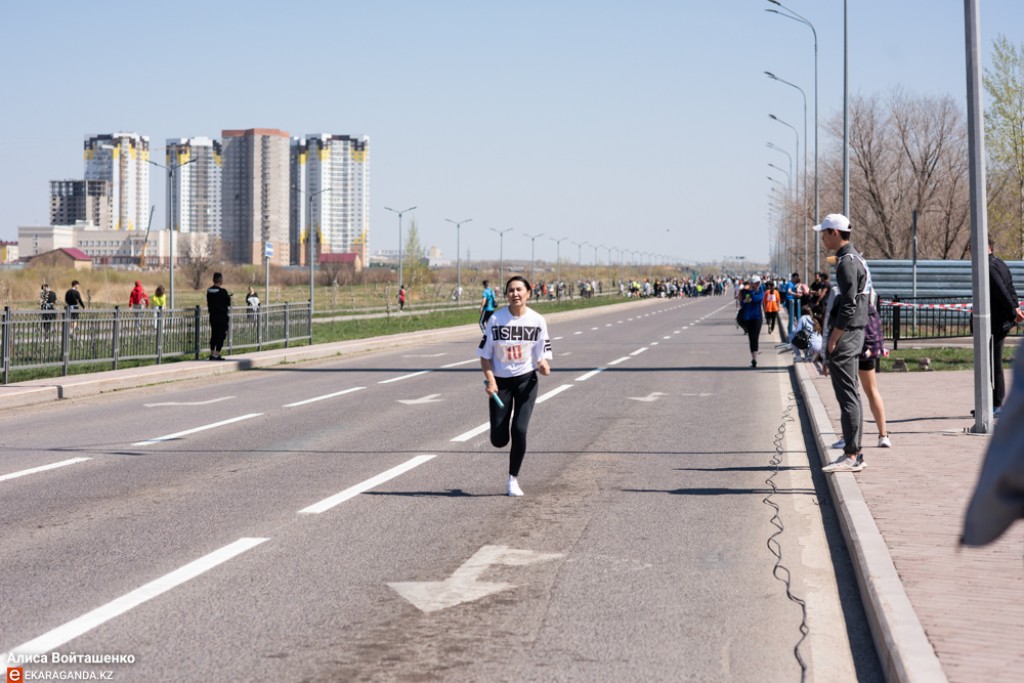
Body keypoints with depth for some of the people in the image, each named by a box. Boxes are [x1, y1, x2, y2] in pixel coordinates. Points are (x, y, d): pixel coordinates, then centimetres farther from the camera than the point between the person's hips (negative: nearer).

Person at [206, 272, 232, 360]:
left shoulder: (209, 291, 5)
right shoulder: (223, 291, -15)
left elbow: (208, 304, 12)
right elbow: (228, 303, -8)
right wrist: (228, 296, 10)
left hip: (212, 316, 7)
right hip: (222, 316, -7)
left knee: (214, 335, 15)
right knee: (221, 335, 0)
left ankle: (212, 354, 19)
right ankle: (217, 355, -3)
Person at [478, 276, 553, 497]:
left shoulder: (537, 321, -6)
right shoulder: (496, 320, -9)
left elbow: (542, 356, -1)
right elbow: (484, 355, -3)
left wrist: (544, 366, -23)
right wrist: (490, 380, -15)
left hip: (526, 379, 0)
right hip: (500, 381, 0)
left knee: (519, 430, -13)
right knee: (498, 440, -1)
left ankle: (513, 479, 6)